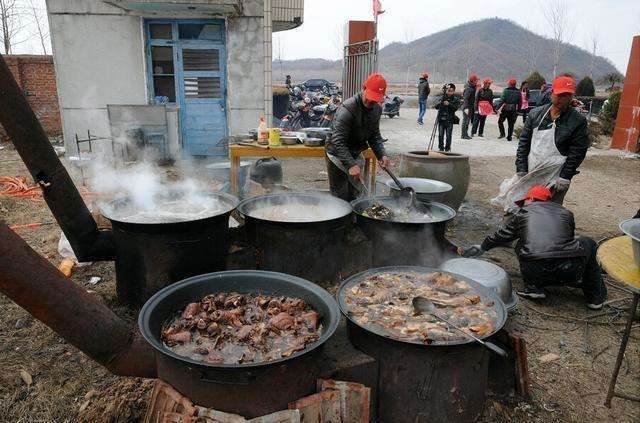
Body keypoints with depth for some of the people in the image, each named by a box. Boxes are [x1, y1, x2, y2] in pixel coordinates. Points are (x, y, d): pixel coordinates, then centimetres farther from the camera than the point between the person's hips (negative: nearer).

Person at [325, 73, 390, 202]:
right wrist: (350, 165, -40)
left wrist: (381, 154, -10)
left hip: (356, 155, 7)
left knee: (355, 196, 14)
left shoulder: (377, 109, -2)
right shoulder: (347, 108, -26)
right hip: (338, 156, -7)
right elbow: (338, 141, -32)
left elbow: (374, 135, 7)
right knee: (340, 197, -1)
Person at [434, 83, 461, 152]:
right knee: (440, 135, 3)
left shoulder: (456, 99, 3)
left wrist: (449, 104, -22)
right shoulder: (442, 98, 5)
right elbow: (436, 107, 0)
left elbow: (456, 107, -9)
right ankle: (441, 148, 15)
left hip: (449, 120, -1)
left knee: (448, 135, -1)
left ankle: (447, 148, 11)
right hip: (441, 119, 1)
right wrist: (441, 103, -20)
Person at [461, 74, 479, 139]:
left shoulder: (473, 87, 12)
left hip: (470, 106, 10)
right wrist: (466, 108, -30)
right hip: (467, 107, -10)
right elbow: (465, 98, -24)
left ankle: (466, 134, 22)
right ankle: (464, 135, -3)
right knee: (465, 120, -6)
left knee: (467, 120, 15)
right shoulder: (468, 88, -18)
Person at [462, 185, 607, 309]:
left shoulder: (522, 213, 17)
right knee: (587, 243, 31)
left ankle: (533, 287, 17)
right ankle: (595, 297, 28)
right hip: (570, 271, 1)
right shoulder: (566, 213, 23)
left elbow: (498, 236, 28)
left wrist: (479, 248, 47)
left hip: (535, 271, -1)